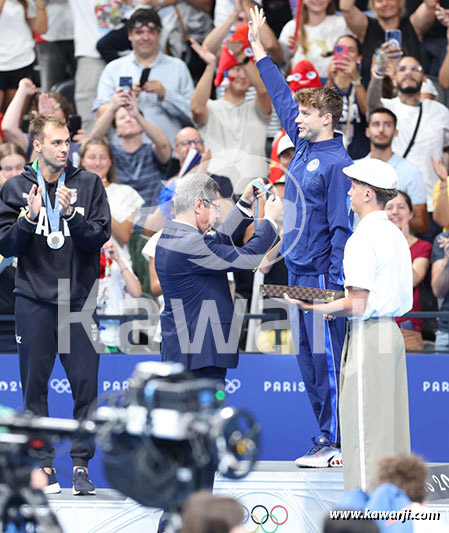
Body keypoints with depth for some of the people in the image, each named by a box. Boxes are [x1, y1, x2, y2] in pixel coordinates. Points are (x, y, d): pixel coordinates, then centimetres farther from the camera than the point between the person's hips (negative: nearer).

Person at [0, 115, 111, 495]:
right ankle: (43, 464, 10)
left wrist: (71, 215, -20)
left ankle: (82, 464, 5)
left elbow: (100, 237, -4)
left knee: (86, 384, -3)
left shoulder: (89, 185, 3)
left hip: (80, 300, 0)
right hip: (34, 301, 0)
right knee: (35, 385, 2)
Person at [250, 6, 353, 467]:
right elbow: (283, 97, 22)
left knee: (326, 359, -6)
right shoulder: (304, 147, 11)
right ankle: (329, 437, 17)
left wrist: (334, 282, -21)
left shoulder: (337, 164, -13)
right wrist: (258, 48, 28)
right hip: (297, 270, 9)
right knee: (307, 359, 10)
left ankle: (335, 444, -2)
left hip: (321, 274, -9)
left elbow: (341, 226, -16)